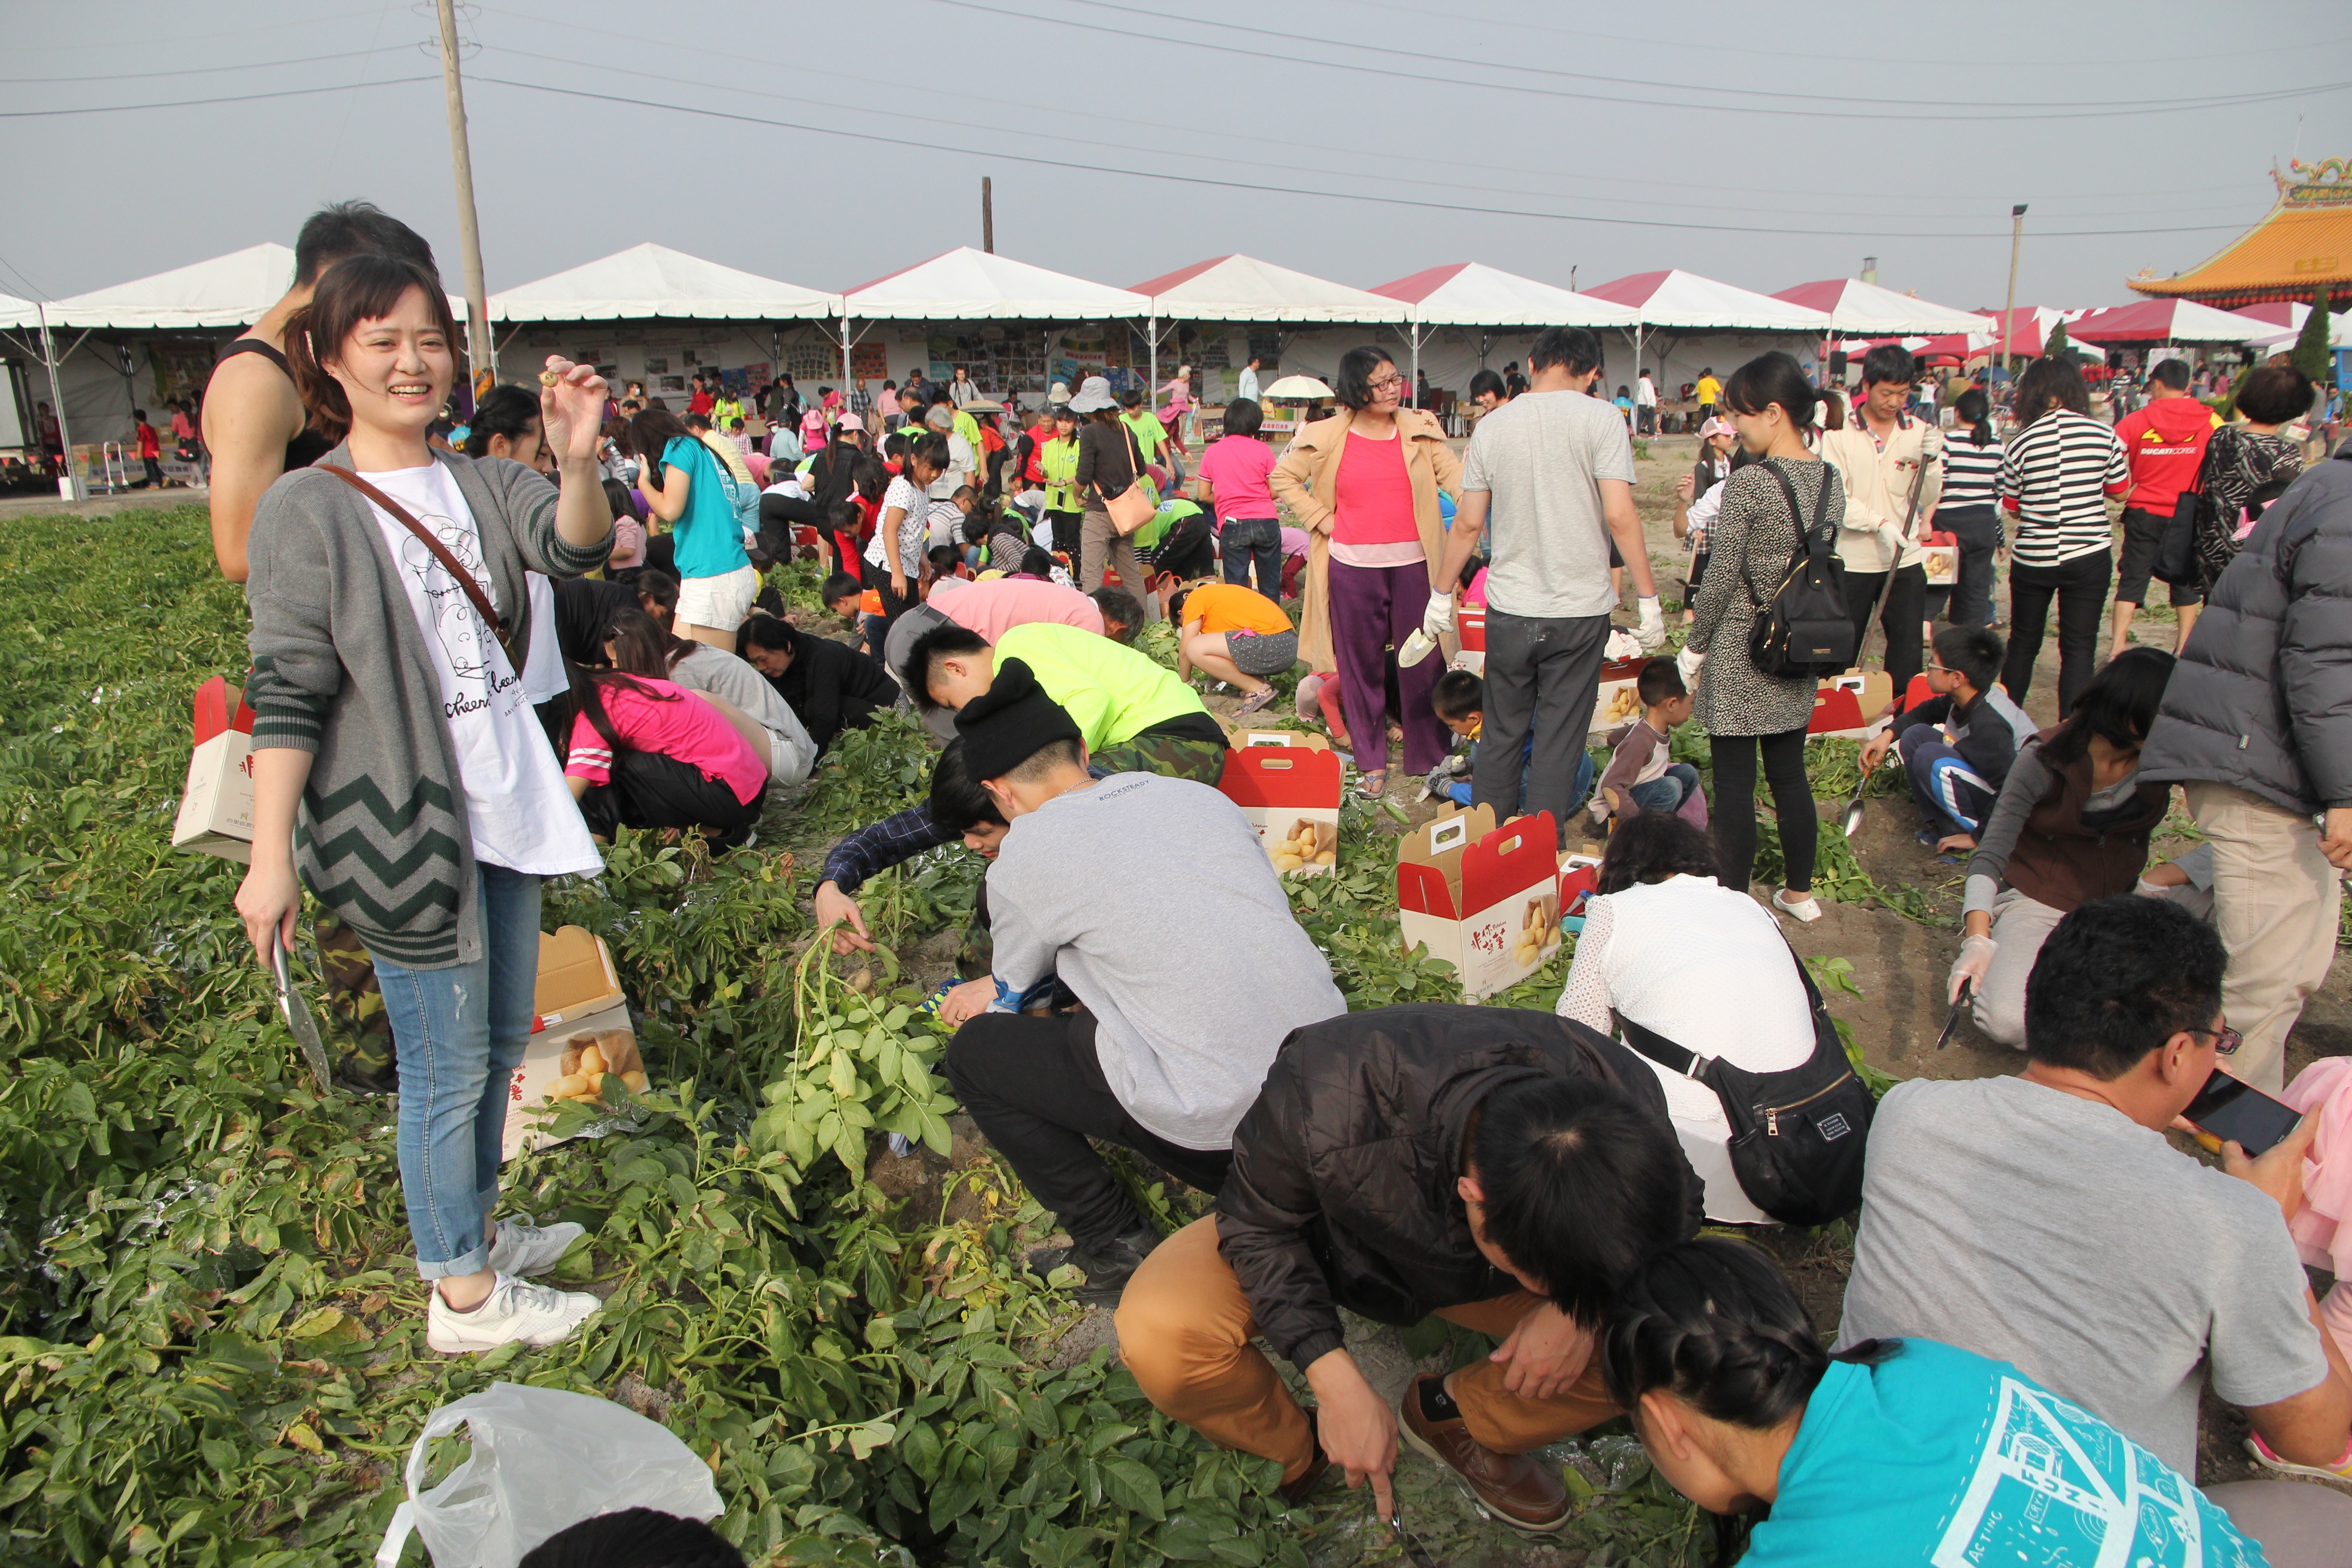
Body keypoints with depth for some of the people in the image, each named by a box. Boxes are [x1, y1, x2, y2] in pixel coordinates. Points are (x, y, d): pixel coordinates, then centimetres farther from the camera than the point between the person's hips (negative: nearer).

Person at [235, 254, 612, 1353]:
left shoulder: (477, 483, 5)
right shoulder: (307, 511, -11)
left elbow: (576, 547, -14)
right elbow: (286, 697, -12)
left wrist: (578, 461, -35)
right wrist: (270, 860, -15)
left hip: (502, 811, 7)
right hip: (397, 824, -6)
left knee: (501, 1042, 20)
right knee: (448, 1067, 4)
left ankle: (474, 1227, 40)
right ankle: (463, 1295, 20)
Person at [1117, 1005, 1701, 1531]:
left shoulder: (1628, 1099, -32)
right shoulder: (1326, 1102, -42)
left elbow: (1678, 1211, -9)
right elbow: (1258, 1224, -21)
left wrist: (1580, 1306, -27)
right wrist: (1336, 1379, -29)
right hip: (1329, 1246, -2)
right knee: (1157, 1333, -30)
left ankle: (1454, 1418, 4)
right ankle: (1293, 1453, 2)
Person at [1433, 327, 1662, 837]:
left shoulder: (1493, 425, 3)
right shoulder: (1598, 419, -7)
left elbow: (1468, 524, 5)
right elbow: (1620, 516, -13)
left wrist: (1443, 594, 16)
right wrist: (1649, 600, -7)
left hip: (1509, 608, 3)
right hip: (1580, 608, -2)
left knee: (1501, 735, 15)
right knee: (1559, 742, 6)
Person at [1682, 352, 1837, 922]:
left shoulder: (1748, 483, -18)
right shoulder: (1831, 480, 3)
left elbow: (1721, 578, -15)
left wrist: (1695, 645, -4)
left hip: (1740, 655, -7)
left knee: (1734, 782, 2)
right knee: (1789, 775, 17)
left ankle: (1734, 897, 10)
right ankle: (1799, 893, 28)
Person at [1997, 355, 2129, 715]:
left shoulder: (2022, 443, -8)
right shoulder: (2104, 435, -6)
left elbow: (2011, 504, 2)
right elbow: (2120, 490, 7)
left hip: (2032, 557, 1)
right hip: (2089, 556, 0)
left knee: (2023, 643, 15)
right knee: (2079, 648, 4)